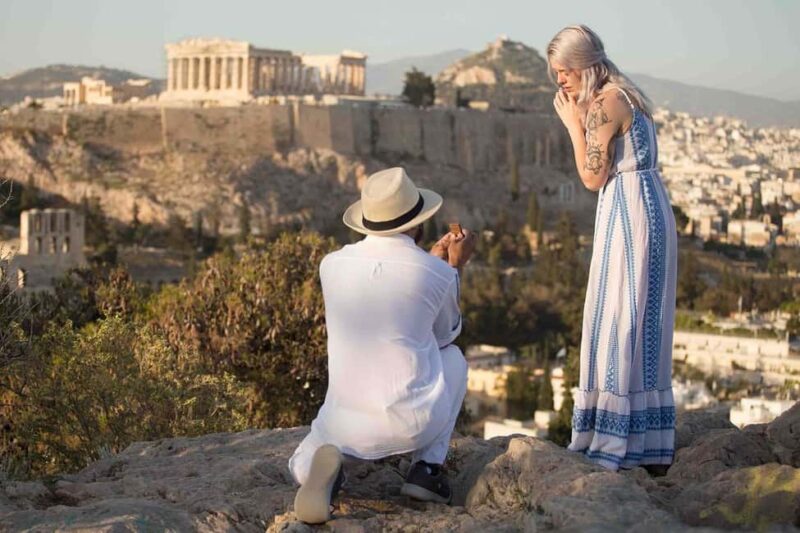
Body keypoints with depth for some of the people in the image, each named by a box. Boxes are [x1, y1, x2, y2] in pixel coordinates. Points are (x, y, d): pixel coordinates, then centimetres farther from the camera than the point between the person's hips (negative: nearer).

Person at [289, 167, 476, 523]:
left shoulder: (332, 265, 0)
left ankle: (323, 462, -7)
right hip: (415, 424, -1)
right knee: (452, 357, 29)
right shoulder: (438, 274, -7)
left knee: (301, 469, 32)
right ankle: (427, 467, 14)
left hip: (345, 425, 1)